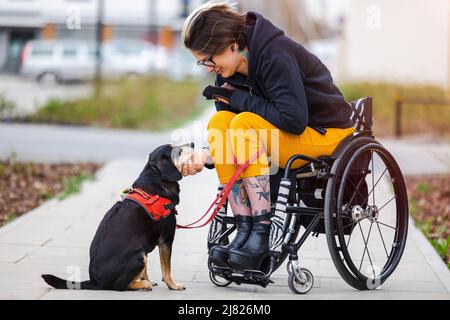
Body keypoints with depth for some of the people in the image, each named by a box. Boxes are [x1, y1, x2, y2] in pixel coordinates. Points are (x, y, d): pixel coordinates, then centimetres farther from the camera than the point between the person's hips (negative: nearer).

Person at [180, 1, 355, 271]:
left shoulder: (276, 54, -23)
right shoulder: (230, 70, 2)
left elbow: (294, 120, -29)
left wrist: (238, 98, -22)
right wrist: (208, 155, -18)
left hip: (327, 134, -8)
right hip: (283, 135, 8)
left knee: (245, 123, -30)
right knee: (220, 122, -16)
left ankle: (262, 233, -28)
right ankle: (245, 231, -19)